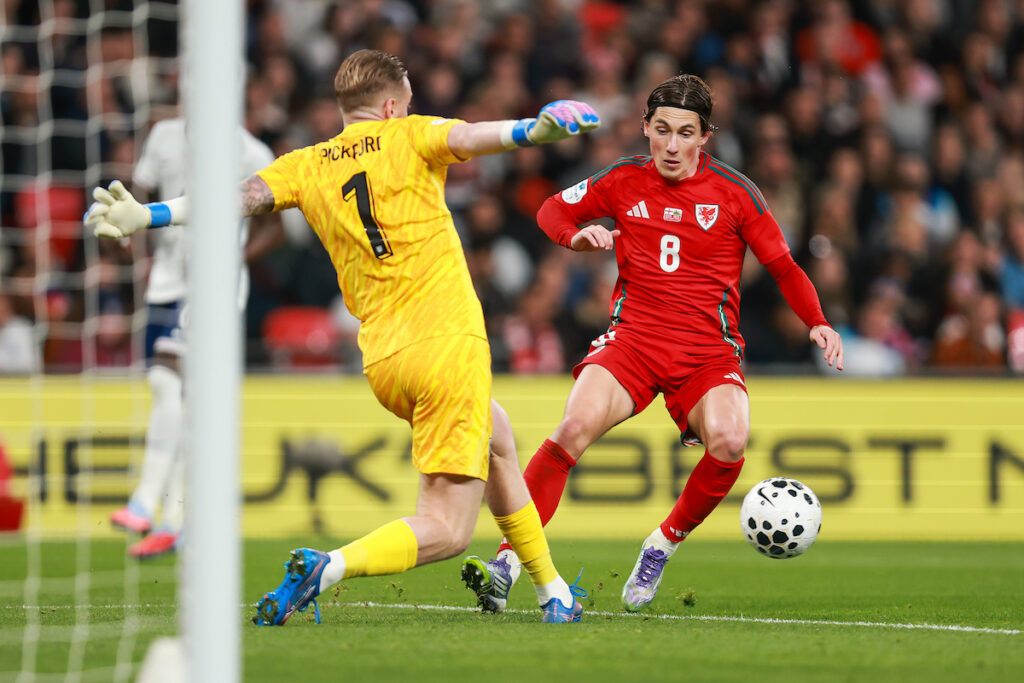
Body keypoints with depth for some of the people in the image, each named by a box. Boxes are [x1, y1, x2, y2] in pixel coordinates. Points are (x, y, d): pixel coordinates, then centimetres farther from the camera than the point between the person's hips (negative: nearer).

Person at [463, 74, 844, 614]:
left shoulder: (734, 193, 1)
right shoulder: (624, 181, 6)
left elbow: (783, 267, 7)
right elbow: (553, 210, 20)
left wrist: (817, 324, -9)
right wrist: (577, 235, -3)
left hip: (709, 352, 0)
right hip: (632, 340, 0)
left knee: (729, 442, -29)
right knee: (575, 426, -28)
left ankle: (662, 546, -3)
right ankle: (508, 561, -28)